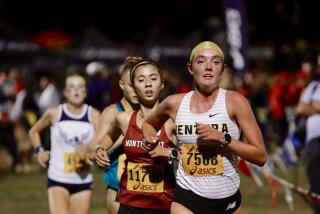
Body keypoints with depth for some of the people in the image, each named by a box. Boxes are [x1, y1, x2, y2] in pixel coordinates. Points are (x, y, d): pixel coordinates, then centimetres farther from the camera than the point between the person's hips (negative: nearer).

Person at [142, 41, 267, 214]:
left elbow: (260, 156, -10)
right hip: (187, 199, 0)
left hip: (228, 199, 0)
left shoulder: (234, 101, -8)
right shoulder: (175, 103, 0)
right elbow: (148, 123, 24)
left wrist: (223, 138, -20)